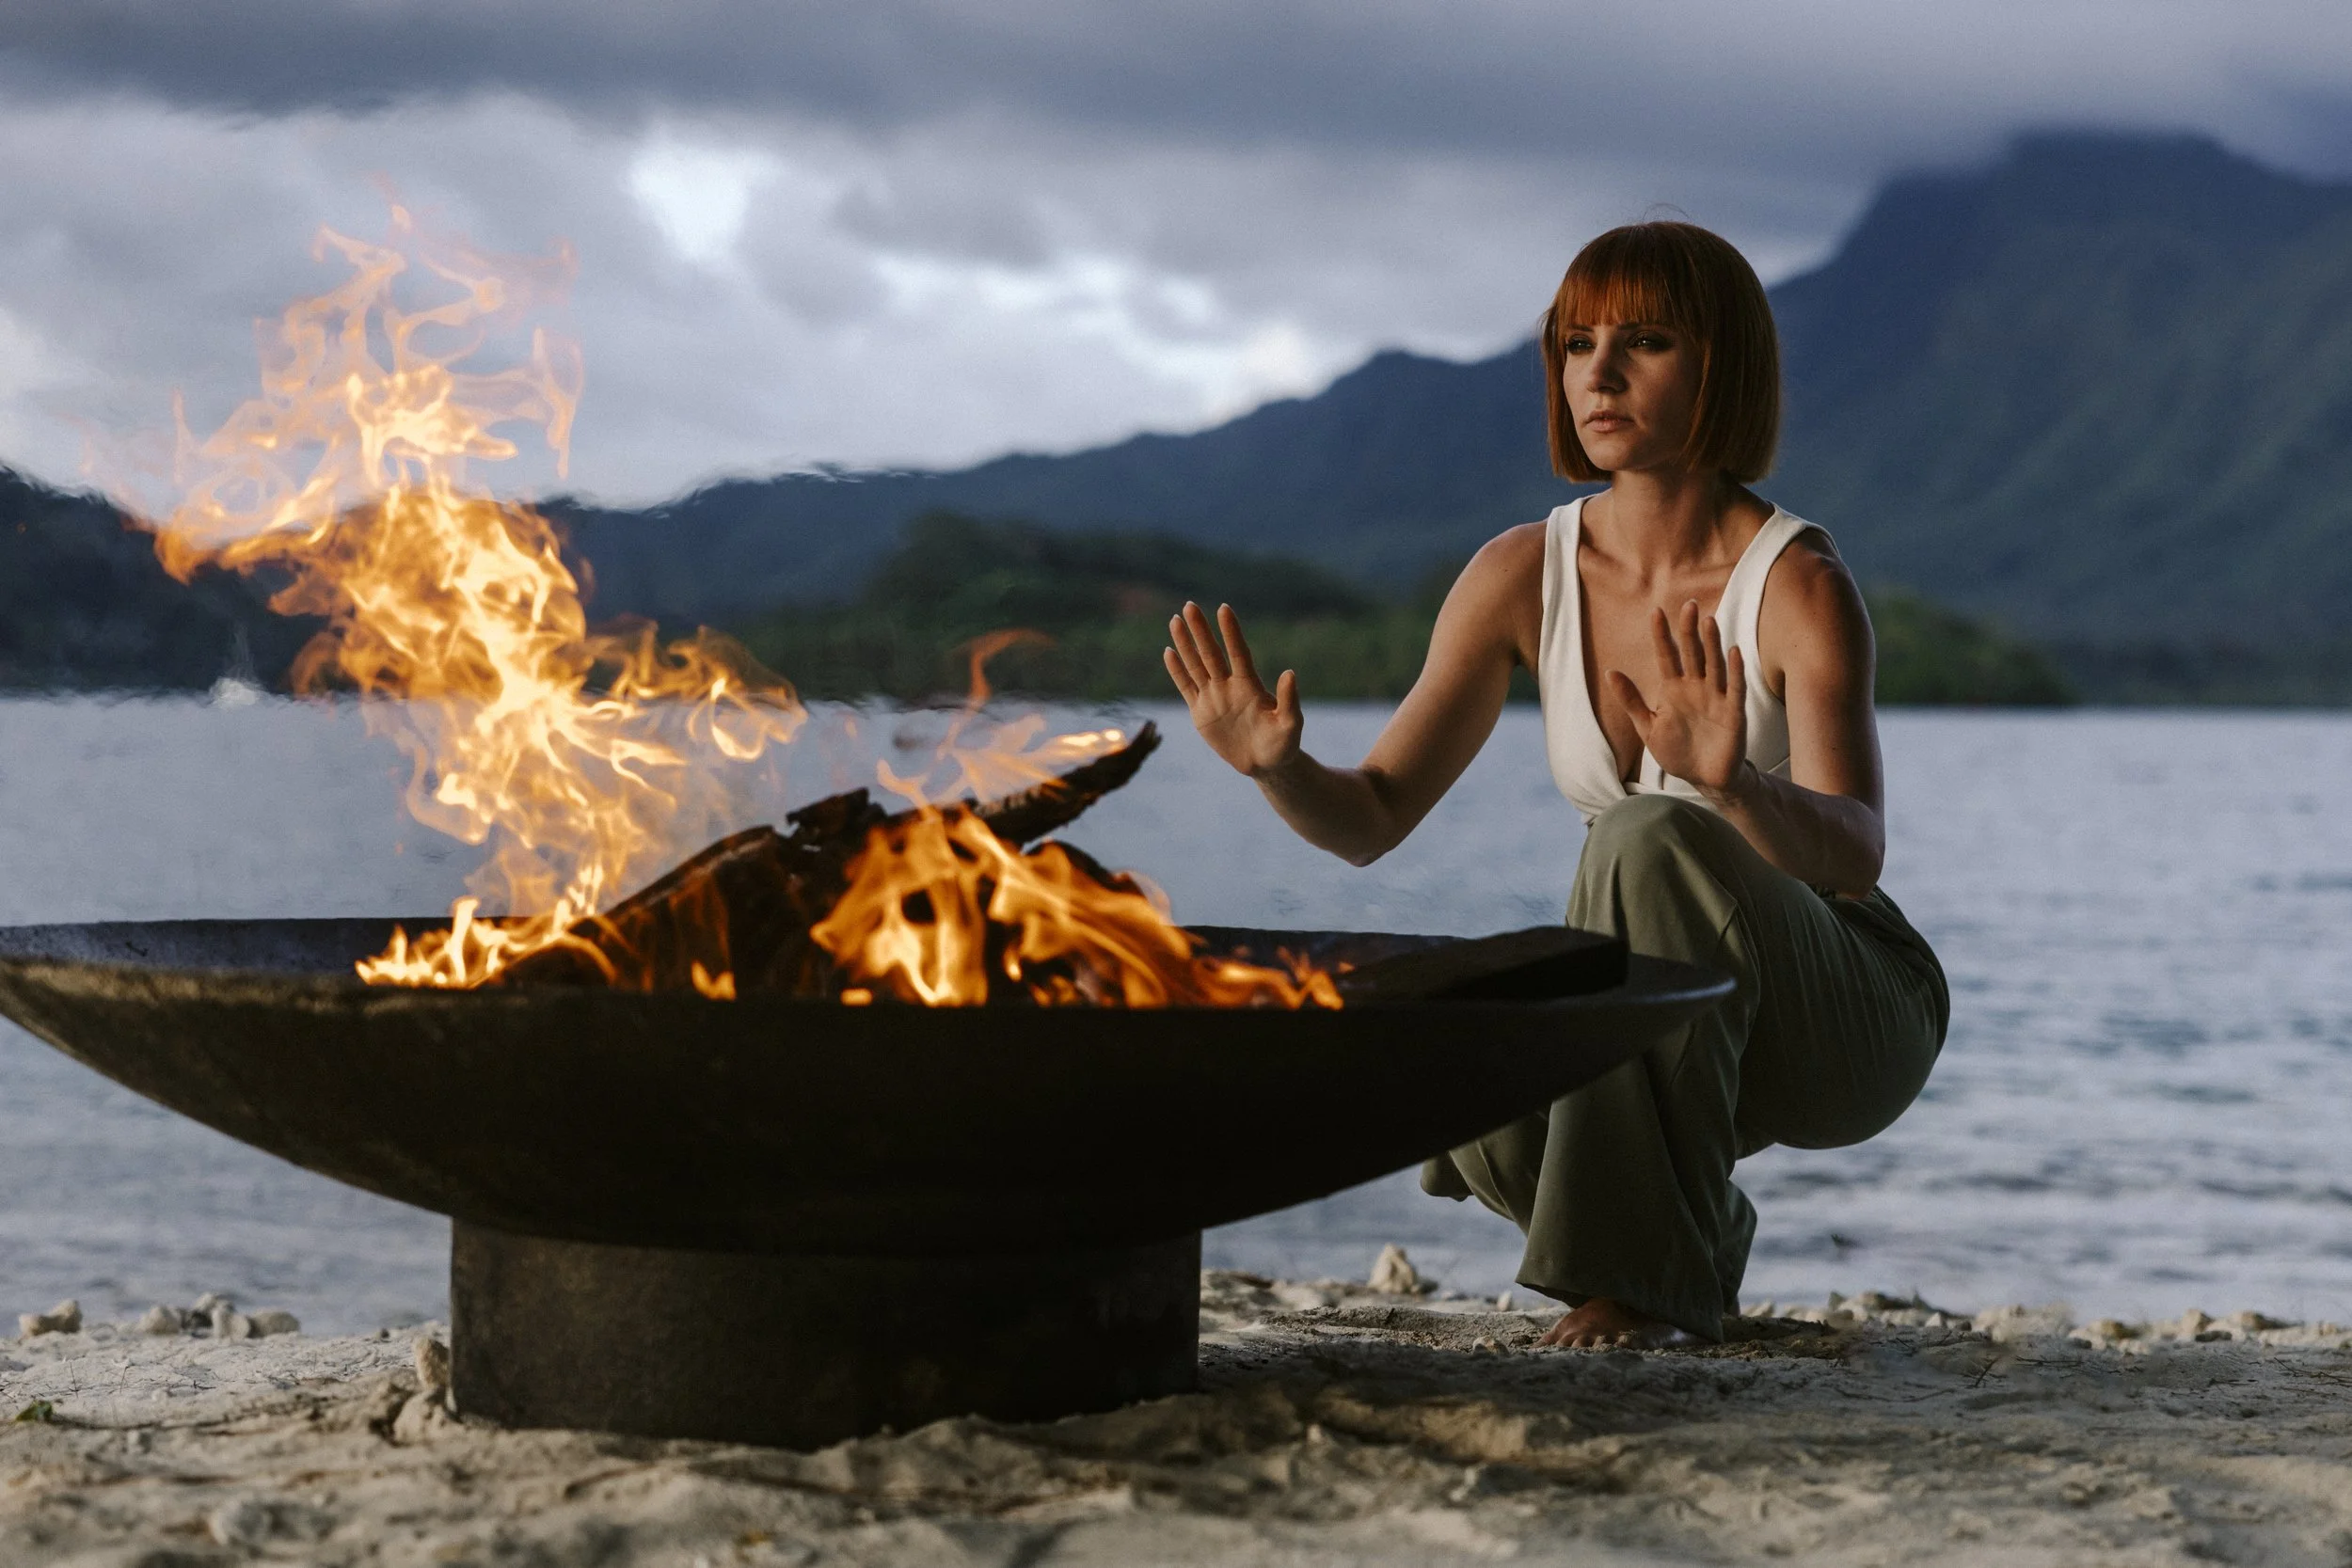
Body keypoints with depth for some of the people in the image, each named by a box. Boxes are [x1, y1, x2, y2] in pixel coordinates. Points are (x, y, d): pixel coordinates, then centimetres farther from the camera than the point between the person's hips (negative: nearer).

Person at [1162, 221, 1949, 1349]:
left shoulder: (1798, 585, -20)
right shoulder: (1524, 575, -6)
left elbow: (1852, 853, -34)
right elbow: (1371, 818, -7)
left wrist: (1735, 787, -56)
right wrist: (1276, 765, -29)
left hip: (1846, 1018, -4)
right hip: (1662, 1020, 4)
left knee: (1652, 839, -34)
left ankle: (1652, 1275, -23)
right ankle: (1696, 1231, 6)